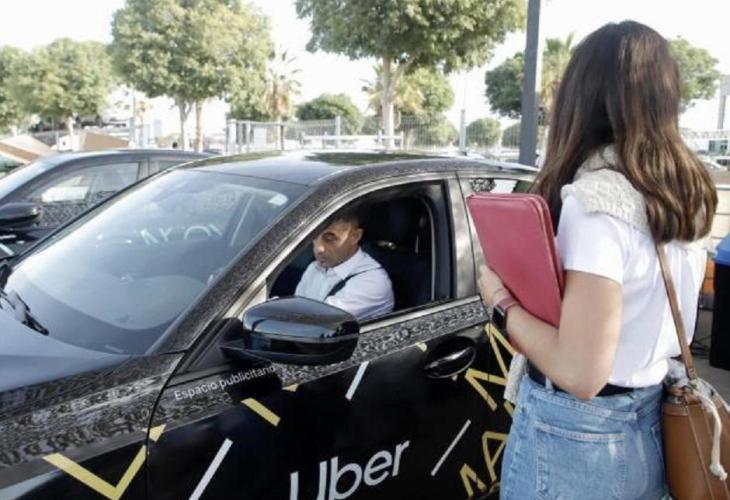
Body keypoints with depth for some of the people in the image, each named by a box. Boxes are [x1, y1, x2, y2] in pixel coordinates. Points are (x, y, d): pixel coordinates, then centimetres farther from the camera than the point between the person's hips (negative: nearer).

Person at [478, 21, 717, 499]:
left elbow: (581, 373, -28)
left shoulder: (596, 198, -24)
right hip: (652, 424, 8)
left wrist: (501, 298, -15)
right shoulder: (689, 192, 1)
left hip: (577, 435, -7)